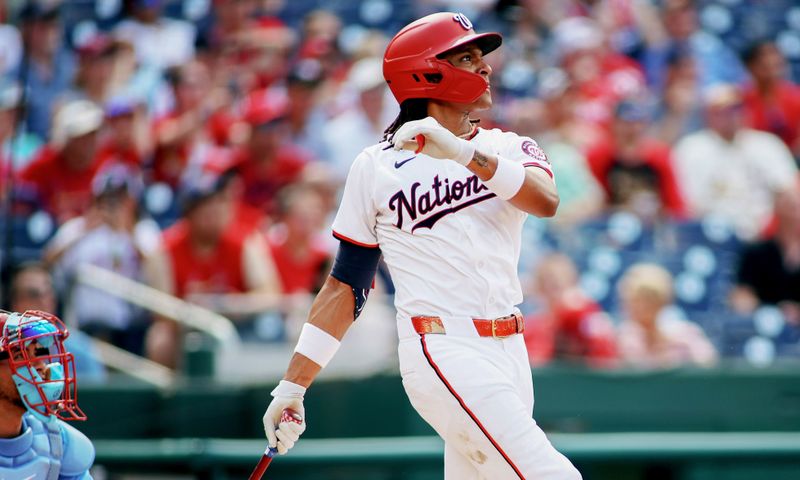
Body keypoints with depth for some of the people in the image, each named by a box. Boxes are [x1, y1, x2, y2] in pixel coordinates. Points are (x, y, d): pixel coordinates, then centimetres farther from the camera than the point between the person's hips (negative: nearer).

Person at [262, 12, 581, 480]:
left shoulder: (509, 149, 13)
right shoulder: (376, 166, 5)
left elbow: (546, 200, -10)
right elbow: (345, 284, 9)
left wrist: (462, 152, -24)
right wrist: (292, 387, 5)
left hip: (509, 353, 5)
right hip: (442, 350, -5)